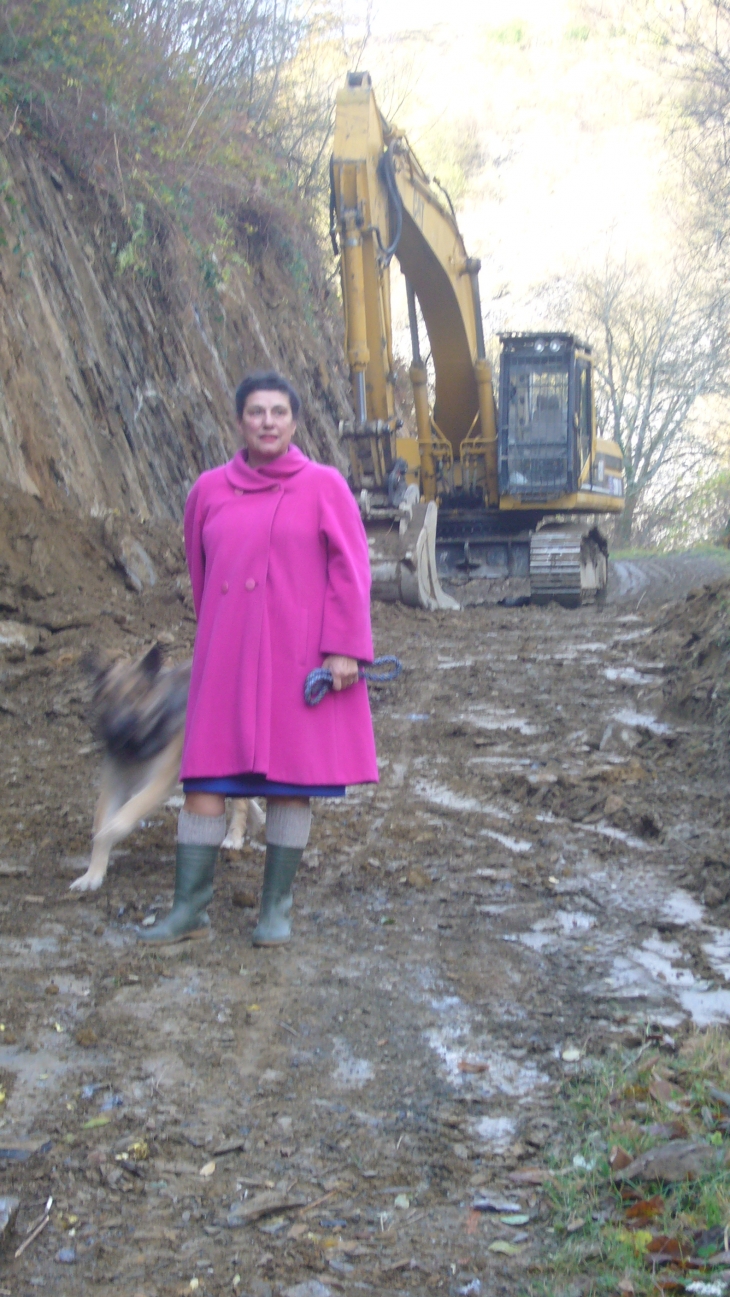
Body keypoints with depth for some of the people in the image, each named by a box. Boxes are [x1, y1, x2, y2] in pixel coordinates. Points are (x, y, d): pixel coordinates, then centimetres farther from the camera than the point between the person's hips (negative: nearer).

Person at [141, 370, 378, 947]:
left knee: (290, 779, 2)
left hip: (297, 657, -3)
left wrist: (344, 649, -11)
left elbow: (350, 571, -5)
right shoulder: (210, 490, 7)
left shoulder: (324, 486, -2)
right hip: (226, 657, 3)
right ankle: (190, 908, 8)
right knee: (204, 775, 0)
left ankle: (277, 907, 15)